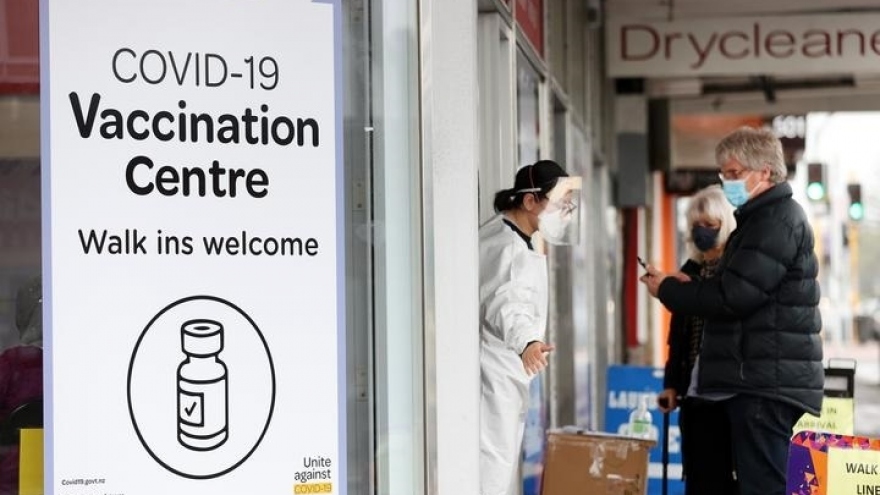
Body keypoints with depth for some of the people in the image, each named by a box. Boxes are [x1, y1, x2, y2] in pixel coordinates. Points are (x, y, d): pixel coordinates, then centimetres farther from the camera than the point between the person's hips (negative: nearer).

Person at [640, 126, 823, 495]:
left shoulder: (777, 221, -14)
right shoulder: (765, 218, 20)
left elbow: (733, 295, -21)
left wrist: (669, 290, -7)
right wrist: (688, 286, 6)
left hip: (767, 381, -11)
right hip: (758, 379, 11)